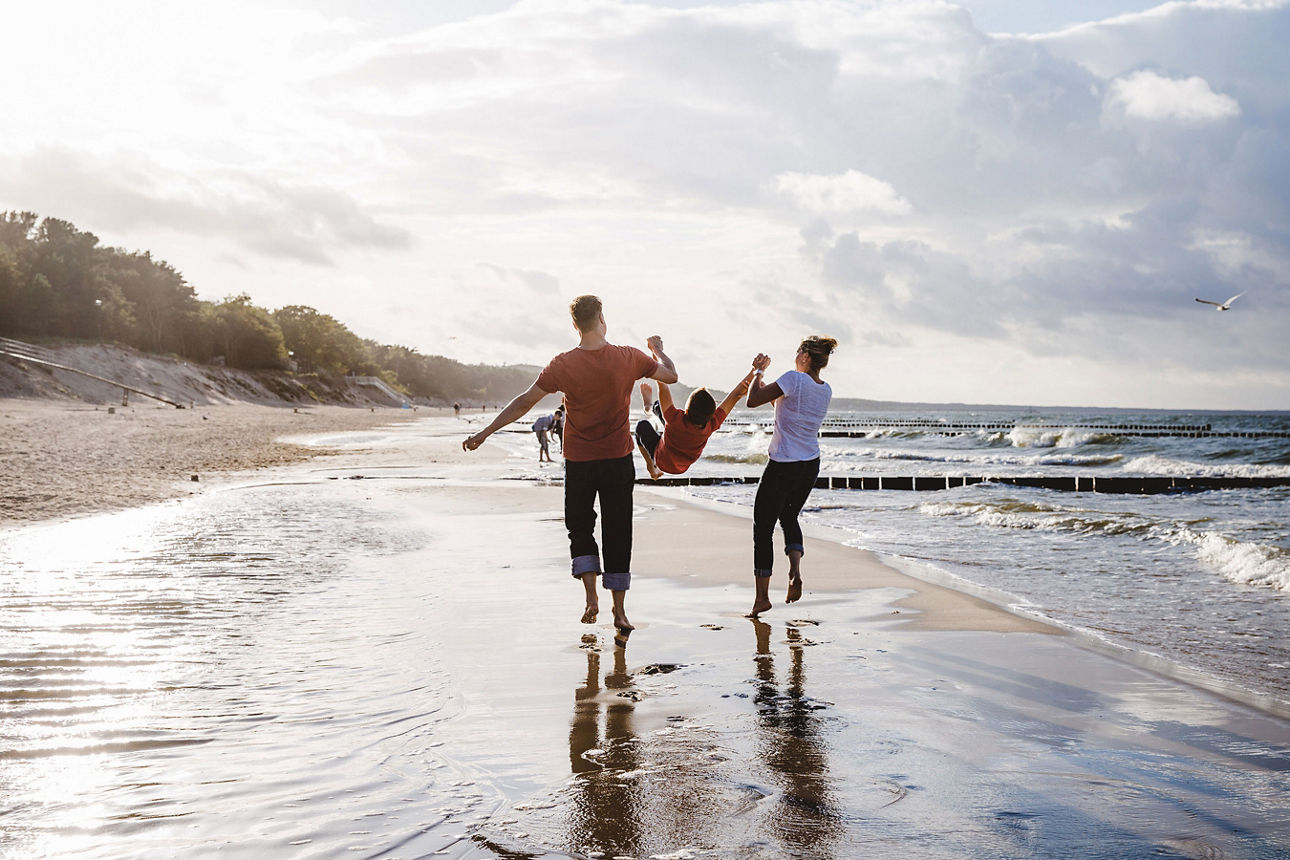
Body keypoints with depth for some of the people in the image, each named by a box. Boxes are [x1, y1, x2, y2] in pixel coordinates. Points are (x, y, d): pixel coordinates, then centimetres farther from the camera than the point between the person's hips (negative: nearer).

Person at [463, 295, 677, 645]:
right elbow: (670, 375, 8)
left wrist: (485, 433, 1)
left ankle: (591, 595, 1)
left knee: (580, 528, 17)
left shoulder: (563, 365, -9)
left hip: (579, 462, -1)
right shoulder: (628, 358, -6)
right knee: (617, 533, 8)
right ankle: (619, 610, 9)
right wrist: (658, 349, 29)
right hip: (618, 459, 1)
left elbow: (524, 402, -7)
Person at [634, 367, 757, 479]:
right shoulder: (711, 425, -38)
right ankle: (650, 407, 55)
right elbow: (736, 395, -34)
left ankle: (651, 468, 41)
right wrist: (755, 370, -32)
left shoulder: (676, 419, -48)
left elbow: (663, 386, -46)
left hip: (663, 462, -4)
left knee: (642, 425, 25)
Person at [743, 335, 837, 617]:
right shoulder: (826, 390, 5)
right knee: (789, 516, 27)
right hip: (811, 466, 7)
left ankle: (762, 596, 6)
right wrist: (761, 374, 23)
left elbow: (753, 401, -15)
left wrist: (758, 372, 1)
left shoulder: (794, 379, -18)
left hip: (783, 466, -7)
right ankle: (795, 572, 5)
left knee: (763, 528, 4)